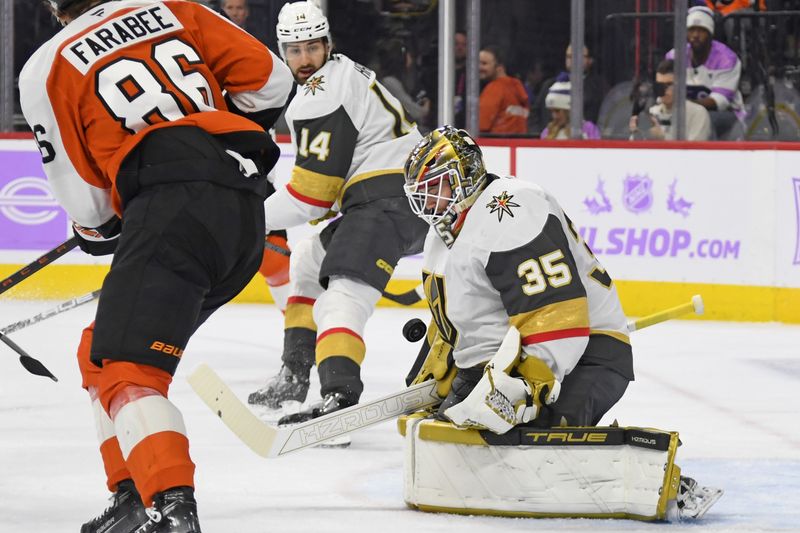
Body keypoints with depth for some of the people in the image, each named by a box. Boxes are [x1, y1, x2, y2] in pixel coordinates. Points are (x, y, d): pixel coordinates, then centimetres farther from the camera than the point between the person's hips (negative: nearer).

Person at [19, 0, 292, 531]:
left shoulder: (46, 70, 8)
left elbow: (85, 201, 9)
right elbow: (269, 79, 13)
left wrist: (98, 231, 31)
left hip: (174, 205, -7)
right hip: (247, 214, 7)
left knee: (126, 366, -14)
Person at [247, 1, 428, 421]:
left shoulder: (320, 96, -11)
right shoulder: (346, 73, 23)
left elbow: (311, 193, -13)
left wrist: (255, 221, -3)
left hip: (386, 201, -11)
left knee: (341, 299, -27)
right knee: (307, 263, 29)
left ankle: (338, 396, -49)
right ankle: (295, 374, 32)